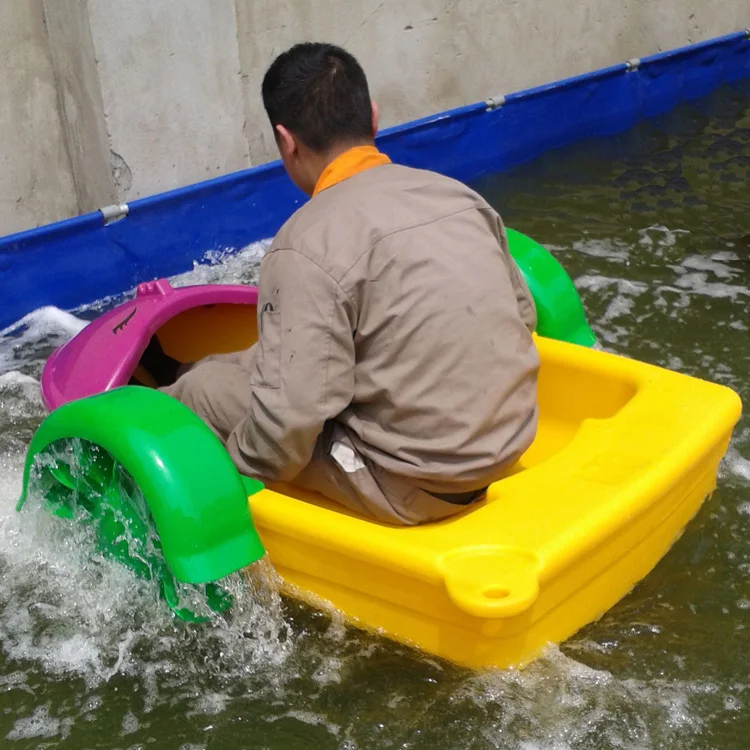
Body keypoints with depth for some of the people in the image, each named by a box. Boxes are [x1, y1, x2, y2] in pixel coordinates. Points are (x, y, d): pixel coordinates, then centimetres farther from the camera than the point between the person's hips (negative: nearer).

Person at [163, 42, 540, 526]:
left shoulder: (309, 246, -20)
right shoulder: (457, 194, 1)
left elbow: (290, 420, -24)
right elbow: (522, 315, 10)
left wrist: (233, 474, -4)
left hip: (413, 485, -7)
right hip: (508, 437, 7)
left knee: (205, 387, 9)